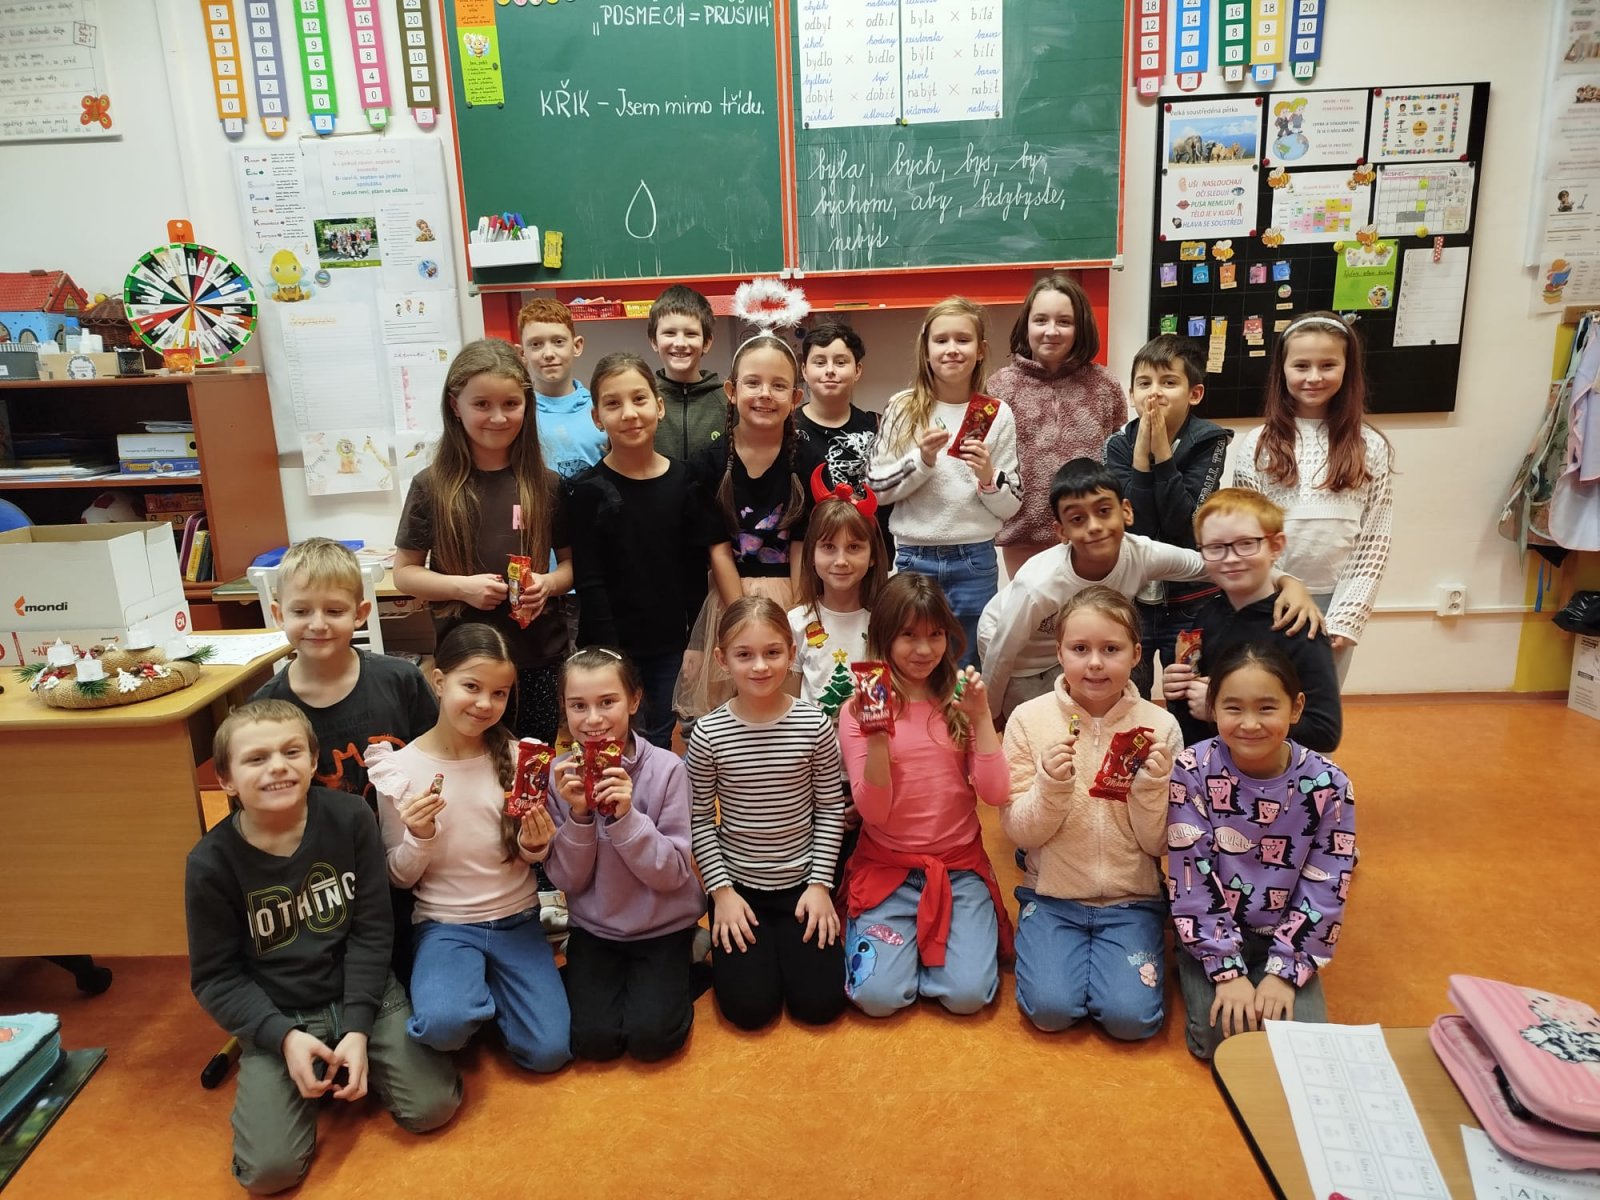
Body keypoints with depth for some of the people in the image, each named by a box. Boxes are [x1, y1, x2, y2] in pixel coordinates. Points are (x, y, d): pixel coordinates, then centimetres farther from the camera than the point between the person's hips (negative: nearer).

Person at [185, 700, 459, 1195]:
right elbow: (215, 977, -6)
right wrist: (284, 1037, -19)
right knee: (270, 1169, -16)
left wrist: (358, 1028, -15)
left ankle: (351, 1059, 15)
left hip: (364, 992, 1)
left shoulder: (350, 819, -12)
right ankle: (310, 1076, 14)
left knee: (432, 1106, -13)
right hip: (277, 1017, 0)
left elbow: (372, 931, -7)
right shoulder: (211, 862, -13)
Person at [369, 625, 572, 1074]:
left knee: (549, 1052, -9)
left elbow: (531, 856, 5)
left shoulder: (517, 758, -7)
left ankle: (487, 991, 19)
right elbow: (399, 878, -2)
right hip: (444, 925, -2)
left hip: (517, 920, 2)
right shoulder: (400, 769, -10)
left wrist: (535, 848, -18)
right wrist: (419, 837, -22)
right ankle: (471, 992, 5)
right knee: (443, 1026, -31)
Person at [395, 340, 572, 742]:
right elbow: (404, 573, 1)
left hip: (539, 660, 1)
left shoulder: (546, 485, 0)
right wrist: (462, 586, -15)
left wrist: (548, 584, -13)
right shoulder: (431, 486, -4)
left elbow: (572, 562, 8)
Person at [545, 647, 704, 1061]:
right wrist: (578, 815, -25)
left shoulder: (666, 768, -18)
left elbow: (672, 874, -17)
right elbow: (568, 881, -9)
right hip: (595, 929, 2)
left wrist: (626, 815, -31)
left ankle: (675, 975, 13)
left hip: (664, 927, -2)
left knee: (652, 1038, -16)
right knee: (593, 1039, -12)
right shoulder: (560, 776, -10)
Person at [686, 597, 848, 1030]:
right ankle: (723, 942, 20)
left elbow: (830, 810, -3)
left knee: (819, 1003, -6)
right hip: (738, 884, -1)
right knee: (749, 1007, -9)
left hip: (801, 882, 1)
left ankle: (787, 940, 22)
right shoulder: (708, 733, -12)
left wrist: (820, 883, -6)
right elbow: (700, 820, -4)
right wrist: (721, 890, -7)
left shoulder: (814, 724, -11)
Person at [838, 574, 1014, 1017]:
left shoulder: (959, 703, 0)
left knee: (968, 994, -15)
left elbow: (995, 794, -9)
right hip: (887, 866, -1)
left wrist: (981, 717, -16)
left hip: (959, 866, 1)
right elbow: (873, 811, -13)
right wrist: (878, 737, -26)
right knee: (877, 995, -15)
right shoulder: (860, 710, -6)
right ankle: (901, 939, 16)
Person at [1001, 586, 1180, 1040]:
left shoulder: (1159, 727, -8)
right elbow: (1020, 832, -8)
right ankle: (1038, 940, 12)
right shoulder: (1029, 719, -9)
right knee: (1051, 1008, -17)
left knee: (1130, 1015, -17)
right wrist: (1051, 784, -26)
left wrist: (1150, 786, -22)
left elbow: (1158, 843, -4)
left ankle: (1105, 949, 12)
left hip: (1131, 899, 0)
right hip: (1052, 895, 0)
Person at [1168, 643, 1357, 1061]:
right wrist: (1228, 970, -17)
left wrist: (1283, 971, -14)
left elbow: (1324, 893, -9)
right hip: (1212, 935, -1)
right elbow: (1192, 883, -15)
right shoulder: (1192, 772, -17)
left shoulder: (1328, 784, -13)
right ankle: (1198, 978, 12)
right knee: (1219, 1038, -19)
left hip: (1284, 937, 2)